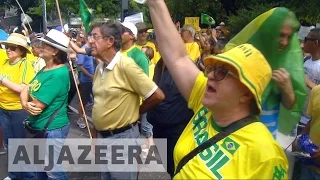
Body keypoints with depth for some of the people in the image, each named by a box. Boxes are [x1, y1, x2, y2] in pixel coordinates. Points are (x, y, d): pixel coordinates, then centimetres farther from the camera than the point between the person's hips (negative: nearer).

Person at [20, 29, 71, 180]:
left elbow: (37, 106, -24)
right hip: (38, 127, 9)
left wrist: (27, 103, -3)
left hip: (52, 129, -9)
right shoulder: (44, 69, 6)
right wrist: (25, 103, -17)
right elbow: (25, 90, 5)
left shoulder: (58, 74, -24)